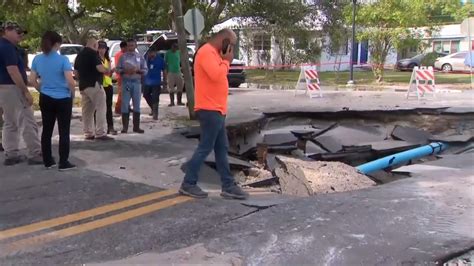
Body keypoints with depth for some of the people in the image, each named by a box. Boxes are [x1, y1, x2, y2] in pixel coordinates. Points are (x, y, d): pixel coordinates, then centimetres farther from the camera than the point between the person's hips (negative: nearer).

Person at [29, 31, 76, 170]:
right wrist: (73, 94, -2)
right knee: (64, 131, 3)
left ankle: (47, 161, 20)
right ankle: (64, 163, 5)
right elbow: (70, 81, -19)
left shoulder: (37, 59, 1)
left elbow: (32, 80, 5)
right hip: (63, 100, -5)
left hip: (45, 99, 5)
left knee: (47, 130, 13)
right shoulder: (63, 59, -14)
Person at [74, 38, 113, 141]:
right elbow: (100, 68, -20)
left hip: (83, 85, 9)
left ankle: (88, 133, 14)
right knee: (101, 108, -7)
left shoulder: (79, 55, 16)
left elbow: (76, 72, 20)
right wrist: (107, 71, -2)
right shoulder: (93, 53, -9)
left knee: (87, 110, 10)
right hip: (94, 84, -9)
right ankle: (100, 133, -12)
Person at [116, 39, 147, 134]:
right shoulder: (123, 57, 6)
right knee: (125, 104, -4)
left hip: (136, 82, 1)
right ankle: (125, 127, 2)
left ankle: (136, 127, 12)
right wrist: (124, 71, -15)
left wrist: (137, 70, -13)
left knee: (137, 105, 4)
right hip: (126, 82, -1)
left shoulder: (140, 57, 8)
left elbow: (145, 70, 4)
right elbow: (118, 69, 4)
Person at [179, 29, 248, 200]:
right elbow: (216, 75, -26)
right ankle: (188, 184, 5)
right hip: (209, 110, -11)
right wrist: (226, 61, -12)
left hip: (216, 110, 11)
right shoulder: (206, 52, -13)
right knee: (205, 148, -5)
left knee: (221, 149, 10)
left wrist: (225, 61, 7)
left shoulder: (214, 53, 19)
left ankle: (228, 186, 15)